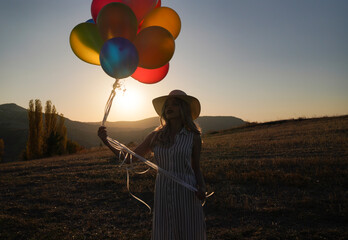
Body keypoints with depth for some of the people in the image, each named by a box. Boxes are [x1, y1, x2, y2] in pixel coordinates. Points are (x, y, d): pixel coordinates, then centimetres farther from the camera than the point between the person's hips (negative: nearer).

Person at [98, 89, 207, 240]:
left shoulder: (193, 137, -1)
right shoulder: (155, 137, 3)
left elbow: (196, 168, 9)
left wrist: (202, 188, -10)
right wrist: (107, 142, -3)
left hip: (187, 197, -1)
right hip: (163, 197, 2)